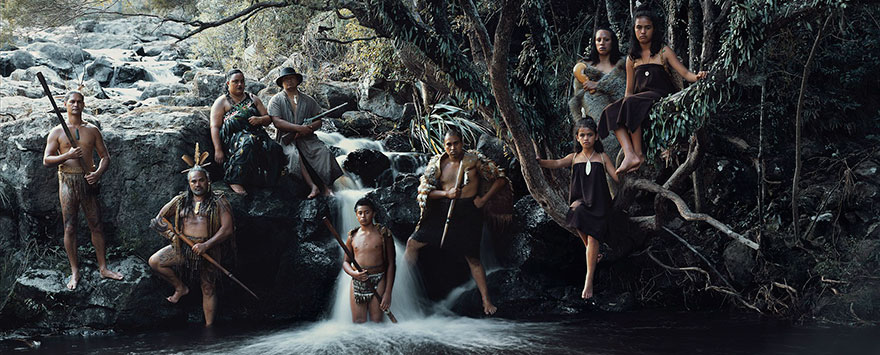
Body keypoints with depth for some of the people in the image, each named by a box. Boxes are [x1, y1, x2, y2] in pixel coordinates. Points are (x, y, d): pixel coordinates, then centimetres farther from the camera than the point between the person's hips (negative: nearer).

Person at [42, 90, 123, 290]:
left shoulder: (92, 130, 9)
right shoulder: (57, 132, 3)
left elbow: (105, 156, 11)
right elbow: (46, 160, -2)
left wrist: (99, 173, -9)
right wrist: (67, 155, -18)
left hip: (88, 181, 2)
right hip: (67, 181, -2)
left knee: (96, 225, 4)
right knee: (69, 228, 0)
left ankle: (103, 268, 14)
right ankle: (75, 272, 8)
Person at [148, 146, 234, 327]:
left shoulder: (218, 202, -2)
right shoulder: (180, 201, 8)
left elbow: (227, 229, -11)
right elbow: (160, 219, 16)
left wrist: (206, 245, -20)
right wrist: (172, 236, 0)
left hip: (209, 249, -3)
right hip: (183, 248, 4)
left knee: (208, 289, 0)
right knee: (154, 262, -11)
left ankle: (209, 326, 9)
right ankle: (180, 288, 8)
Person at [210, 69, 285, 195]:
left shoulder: (253, 99, 23)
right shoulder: (221, 102, 10)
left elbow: (268, 119, 20)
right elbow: (215, 127, 0)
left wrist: (260, 120, -6)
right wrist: (218, 150, -13)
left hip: (257, 135, 4)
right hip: (233, 137, -4)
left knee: (274, 148, -29)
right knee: (247, 144, -40)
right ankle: (234, 181, -36)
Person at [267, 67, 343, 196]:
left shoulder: (308, 100, 17)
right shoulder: (276, 100, 8)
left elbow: (319, 121, 11)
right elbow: (277, 122, -8)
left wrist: (309, 128, -13)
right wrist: (298, 128, -19)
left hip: (306, 137, 2)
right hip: (286, 138, -2)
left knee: (324, 152, -25)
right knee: (293, 154, -35)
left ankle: (327, 187, -31)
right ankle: (312, 186, -41)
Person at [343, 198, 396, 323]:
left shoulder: (383, 233, 1)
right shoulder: (352, 236, 11)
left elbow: (391, 264, -1)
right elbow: (346, 262, 17)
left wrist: (388, 293, -8)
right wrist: (353, 273, -7)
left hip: (378, 281, -3)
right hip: (357, 282, 3)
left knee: (376, 322, -7)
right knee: (358, 322, -1)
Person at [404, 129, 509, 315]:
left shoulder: (474, 159, -4)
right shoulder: (437, 163, 4)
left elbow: (500, 179, 1)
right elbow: (424, 189, 2)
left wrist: (484, 199, -6)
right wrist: (446, 193, -15)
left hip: (468, 211, -4)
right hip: (443, 210, 4)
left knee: (472, 258, -2)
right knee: (413, 243, 2)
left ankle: (486, 300, 3)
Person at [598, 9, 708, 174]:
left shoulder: (664, 51, 8)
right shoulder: (632, 58, 19)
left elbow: (684, 72, -2)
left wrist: (697, 76, -24)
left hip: (662, 97, -4)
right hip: (639, 99, 5)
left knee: (631, 103, -34)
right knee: (611, 111, -25)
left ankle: (638, 153, -32)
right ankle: (629, 155, -41)